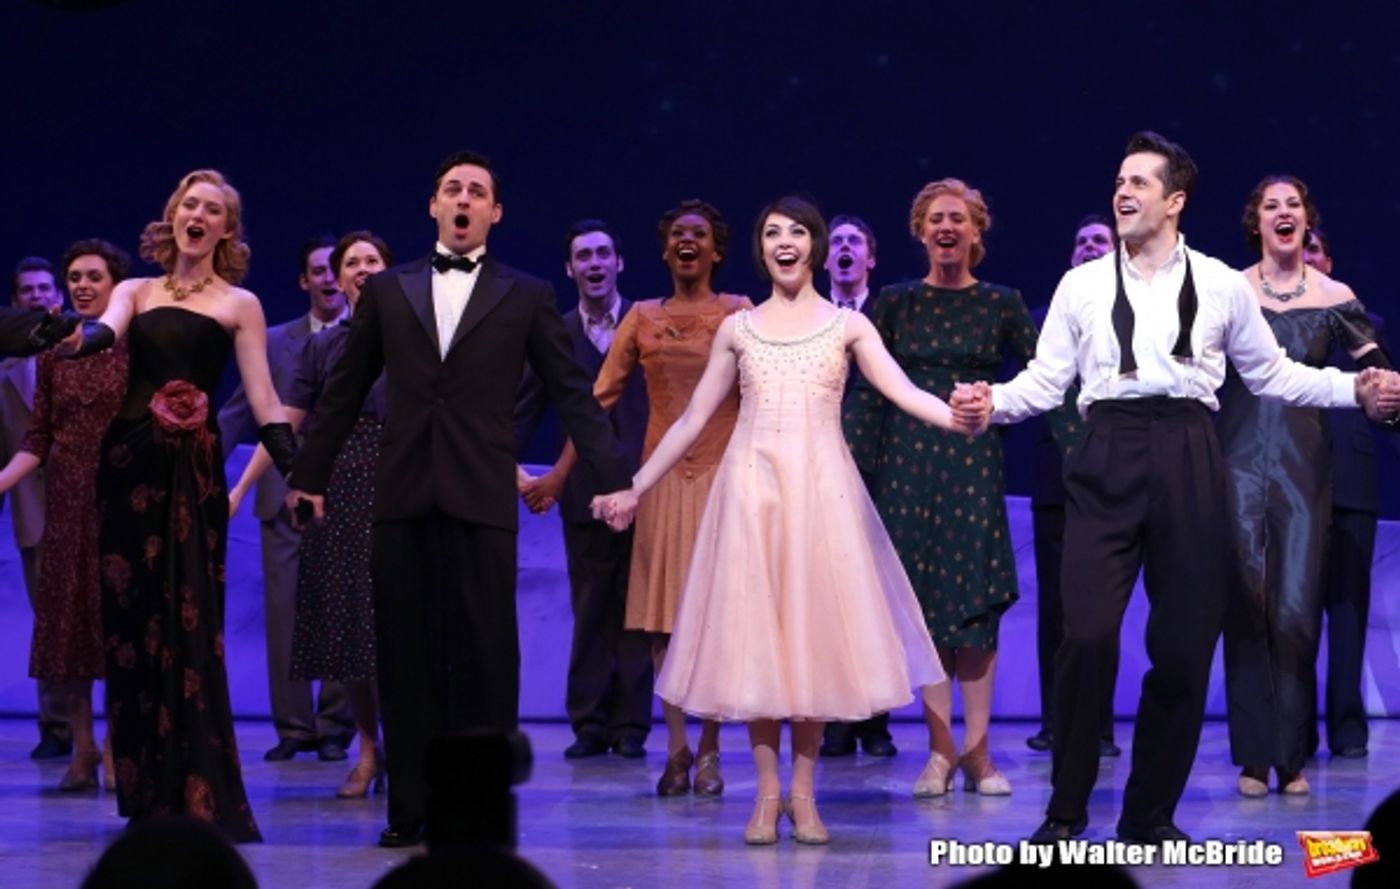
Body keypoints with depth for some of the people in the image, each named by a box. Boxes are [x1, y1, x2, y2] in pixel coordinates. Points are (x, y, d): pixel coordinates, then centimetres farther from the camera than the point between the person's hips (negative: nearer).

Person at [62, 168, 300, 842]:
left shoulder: (238, 304, 8)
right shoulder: (135, 292, 15)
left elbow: (262, 396, 1)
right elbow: (106, 330, -7)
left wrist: (296, 467, -12)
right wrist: (90, 338, -31)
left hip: (193, 466, -3)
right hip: (128, 458, 3)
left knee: (189, 623, -8)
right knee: (130, 616, 3)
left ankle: (201, 796, -6)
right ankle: (148, 793, 11)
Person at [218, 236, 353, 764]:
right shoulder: (275, 342, 12)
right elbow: (238, 414, 11)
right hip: (285, 497, 2)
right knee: (283, 613, 0)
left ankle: (334, 728, 9)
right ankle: (293, 728, 7)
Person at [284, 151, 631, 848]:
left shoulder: (527, 297, 8)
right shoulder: (387, 291, 13)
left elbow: (571, 393, 5)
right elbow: (344, 391, 16)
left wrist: (615, 477, -3)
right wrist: (309, 474, 14)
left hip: (482, 498, -2)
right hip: (402, 496, 2)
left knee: (484, 657, -2)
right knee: (406, 658, 3)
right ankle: (411, 808, 8)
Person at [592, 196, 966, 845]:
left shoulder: (847, 326, 7)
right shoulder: (738, 329, 10)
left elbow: (903, 393, -6)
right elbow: (692, 419, 12)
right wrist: (634, 489, 9)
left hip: (821, 490, -1)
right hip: (751, 490, 1)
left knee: (816, 632, 0)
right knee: (754, 636, -1)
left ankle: (803, 793, 8)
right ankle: (767, 793, 5)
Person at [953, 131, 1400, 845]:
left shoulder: (1220, 284, 9)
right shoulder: (1082, 285, 10)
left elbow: (1272, 374, 15)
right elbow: (1045, 379, 7)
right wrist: (994, 402, -12)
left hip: (1187, 461, 1)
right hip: (1107, 460, -1)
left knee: (1185, 644, 2)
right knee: (1087, 634, -13)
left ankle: (1151, 813, 16)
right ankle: (1066, 810, 1)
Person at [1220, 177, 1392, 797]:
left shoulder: (1334, 298, 4)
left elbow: (1374, 373, 5)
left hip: (1305, 466, 0)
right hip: (1241, 461, 0)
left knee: (1297, 611, -3)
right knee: (1245, 607, -2)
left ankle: (1292, 758, 5)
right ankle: (1253, 758, 4)